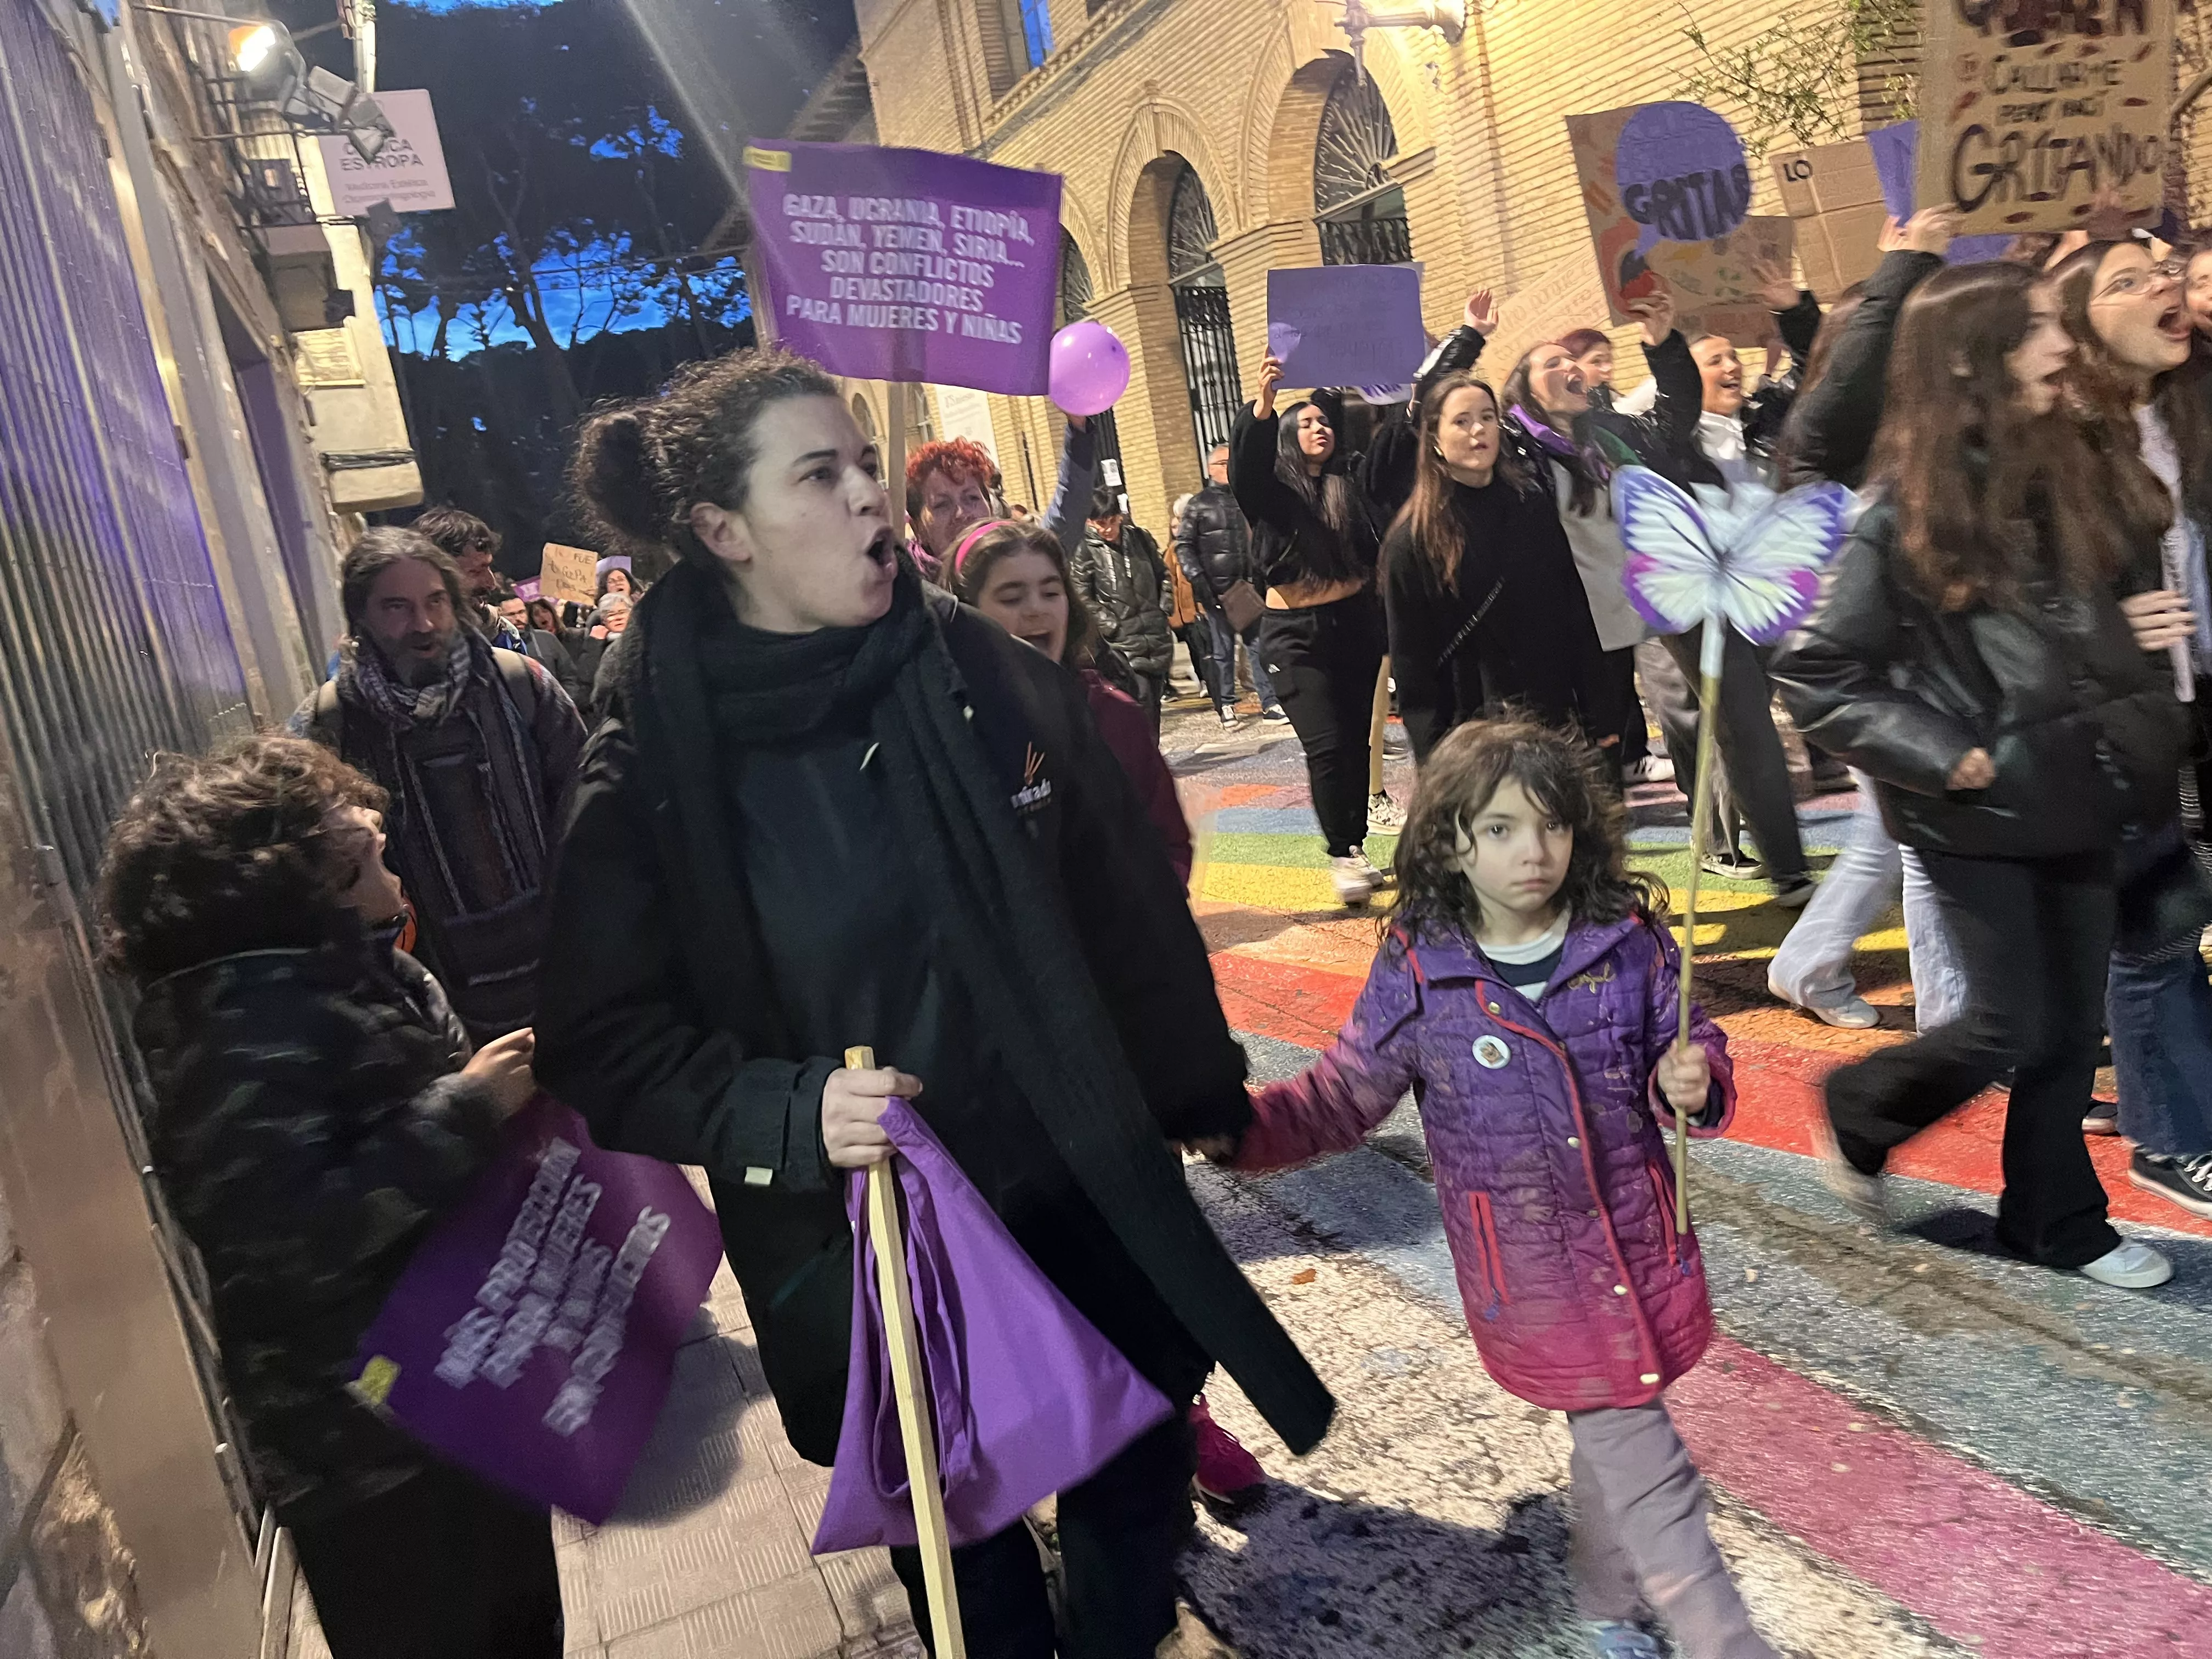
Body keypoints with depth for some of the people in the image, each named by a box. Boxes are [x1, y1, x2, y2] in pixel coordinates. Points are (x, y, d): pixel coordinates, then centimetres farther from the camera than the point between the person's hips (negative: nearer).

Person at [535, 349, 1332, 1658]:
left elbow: (1128, 901, 2)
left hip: (1094, 1204, 2)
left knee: (1137, 1498, 22)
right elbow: (605, 1041, -9)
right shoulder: (654, 772, -12)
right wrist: (786, 1111, -25)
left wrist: (1200, 1092, 8)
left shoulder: (990, 674, -6)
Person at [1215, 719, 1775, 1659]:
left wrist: (1692, 1083, -19)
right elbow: (1342, 1098, -5)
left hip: (1638, 1239, 3)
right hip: (1530, 1272, -3)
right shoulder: (1417, 977, -13)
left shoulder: (1628, 941, -7)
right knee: (1638, 1455, 0)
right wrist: (1241, 1129, -19)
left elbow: (1686, 1046, 4)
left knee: (1617, 1433, 21)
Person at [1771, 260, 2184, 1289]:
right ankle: (1857, 1109, 24)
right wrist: (1939, 755, -17)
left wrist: (2145, 717, 6)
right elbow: (1812, 670, -14)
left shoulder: (2062, 473, 7)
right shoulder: (1907, 511, -13)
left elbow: (2125, 596, 21)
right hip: (1981, 809, -6)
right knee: (2012, 1029, -1)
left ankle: (2057, 1224, 25)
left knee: (2073, 1027, 11)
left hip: (2077, 790, 6)